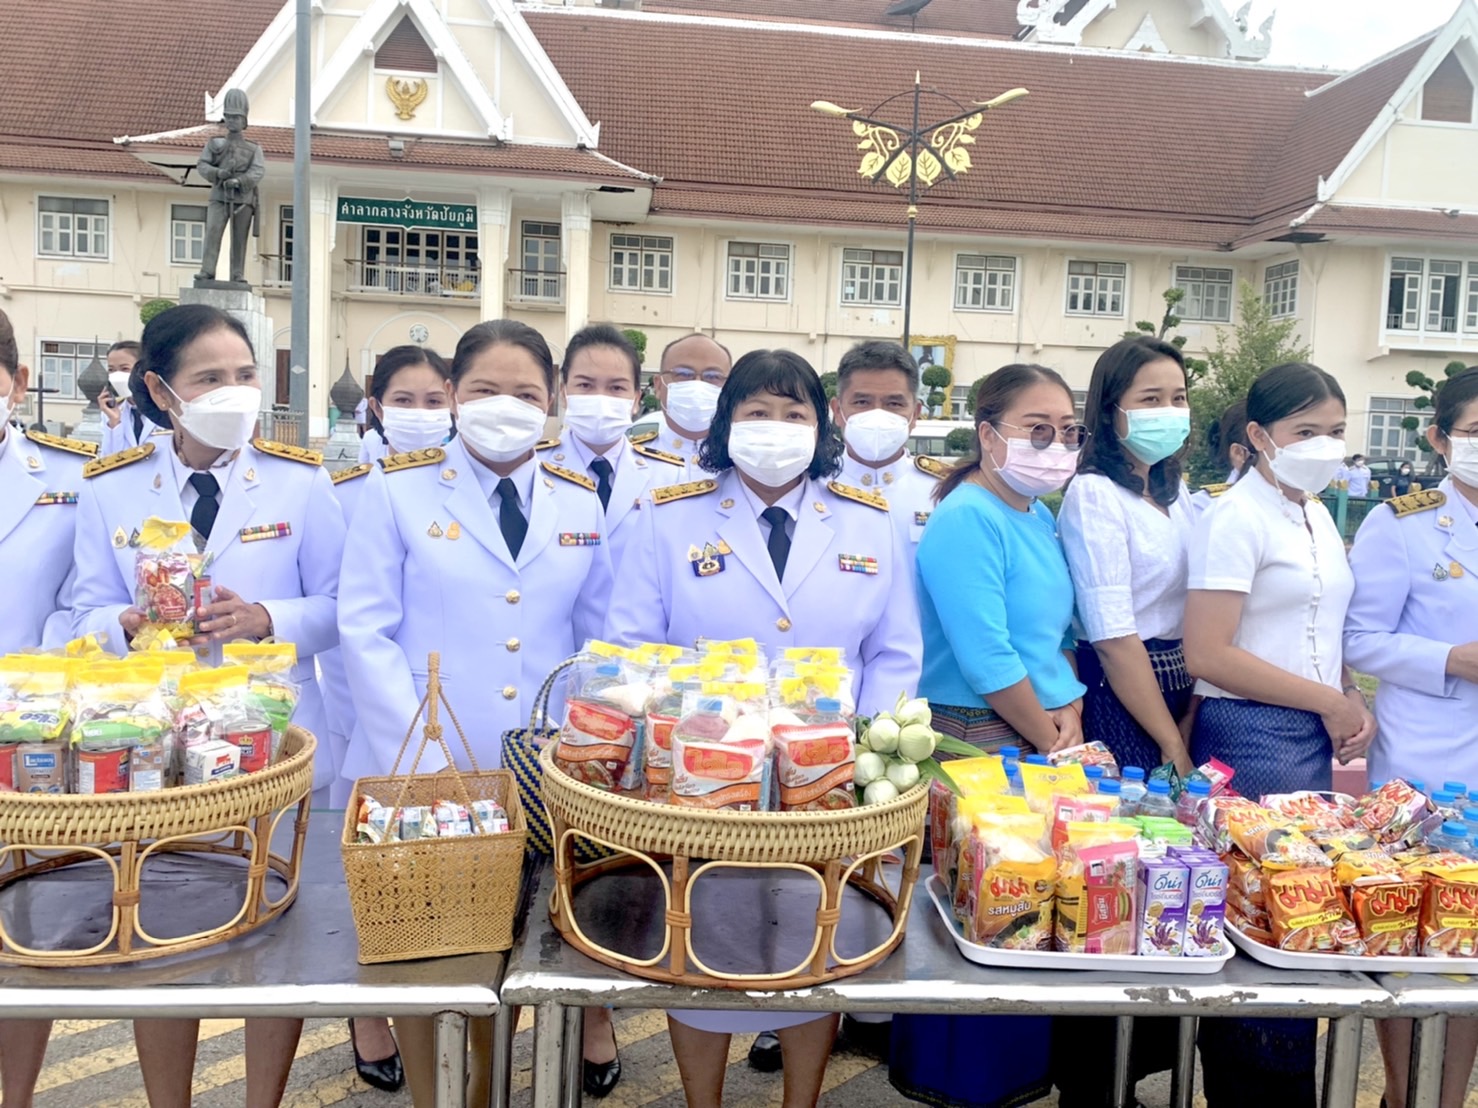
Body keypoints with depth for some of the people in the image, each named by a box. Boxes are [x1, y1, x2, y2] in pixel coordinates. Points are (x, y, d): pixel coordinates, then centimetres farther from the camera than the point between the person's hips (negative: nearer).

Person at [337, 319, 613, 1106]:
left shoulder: (581, 502, 6)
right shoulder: (396, 488, -3)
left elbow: (600, 642, 9)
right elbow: (366, 633, -8)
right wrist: (430, 765, -15)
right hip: (421, 769, -2)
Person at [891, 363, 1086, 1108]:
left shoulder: (1042, 520, 12)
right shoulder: (968, 519, -16)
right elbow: (986, 657, -20)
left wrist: (1071, 716, 2)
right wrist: (1047, 740, -10)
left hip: (1041, 742, 9)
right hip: (976, 743, -9)